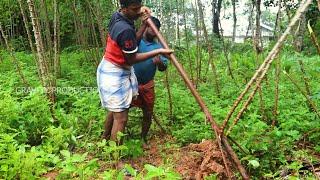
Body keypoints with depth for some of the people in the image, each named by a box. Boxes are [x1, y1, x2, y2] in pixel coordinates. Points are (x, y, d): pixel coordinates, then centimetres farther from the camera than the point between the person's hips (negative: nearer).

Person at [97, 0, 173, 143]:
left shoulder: (117, 16, 0)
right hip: (115, 74, -10)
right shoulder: (126, 30, -28)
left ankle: (105, 140, 41)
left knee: (114, 109, 24)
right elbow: (131, 59, -20)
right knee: (121, 118, -7)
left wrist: (144, 24, -4)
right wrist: (158, 52, -19)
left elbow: (132, 43, 4)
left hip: (111, 70, 10)